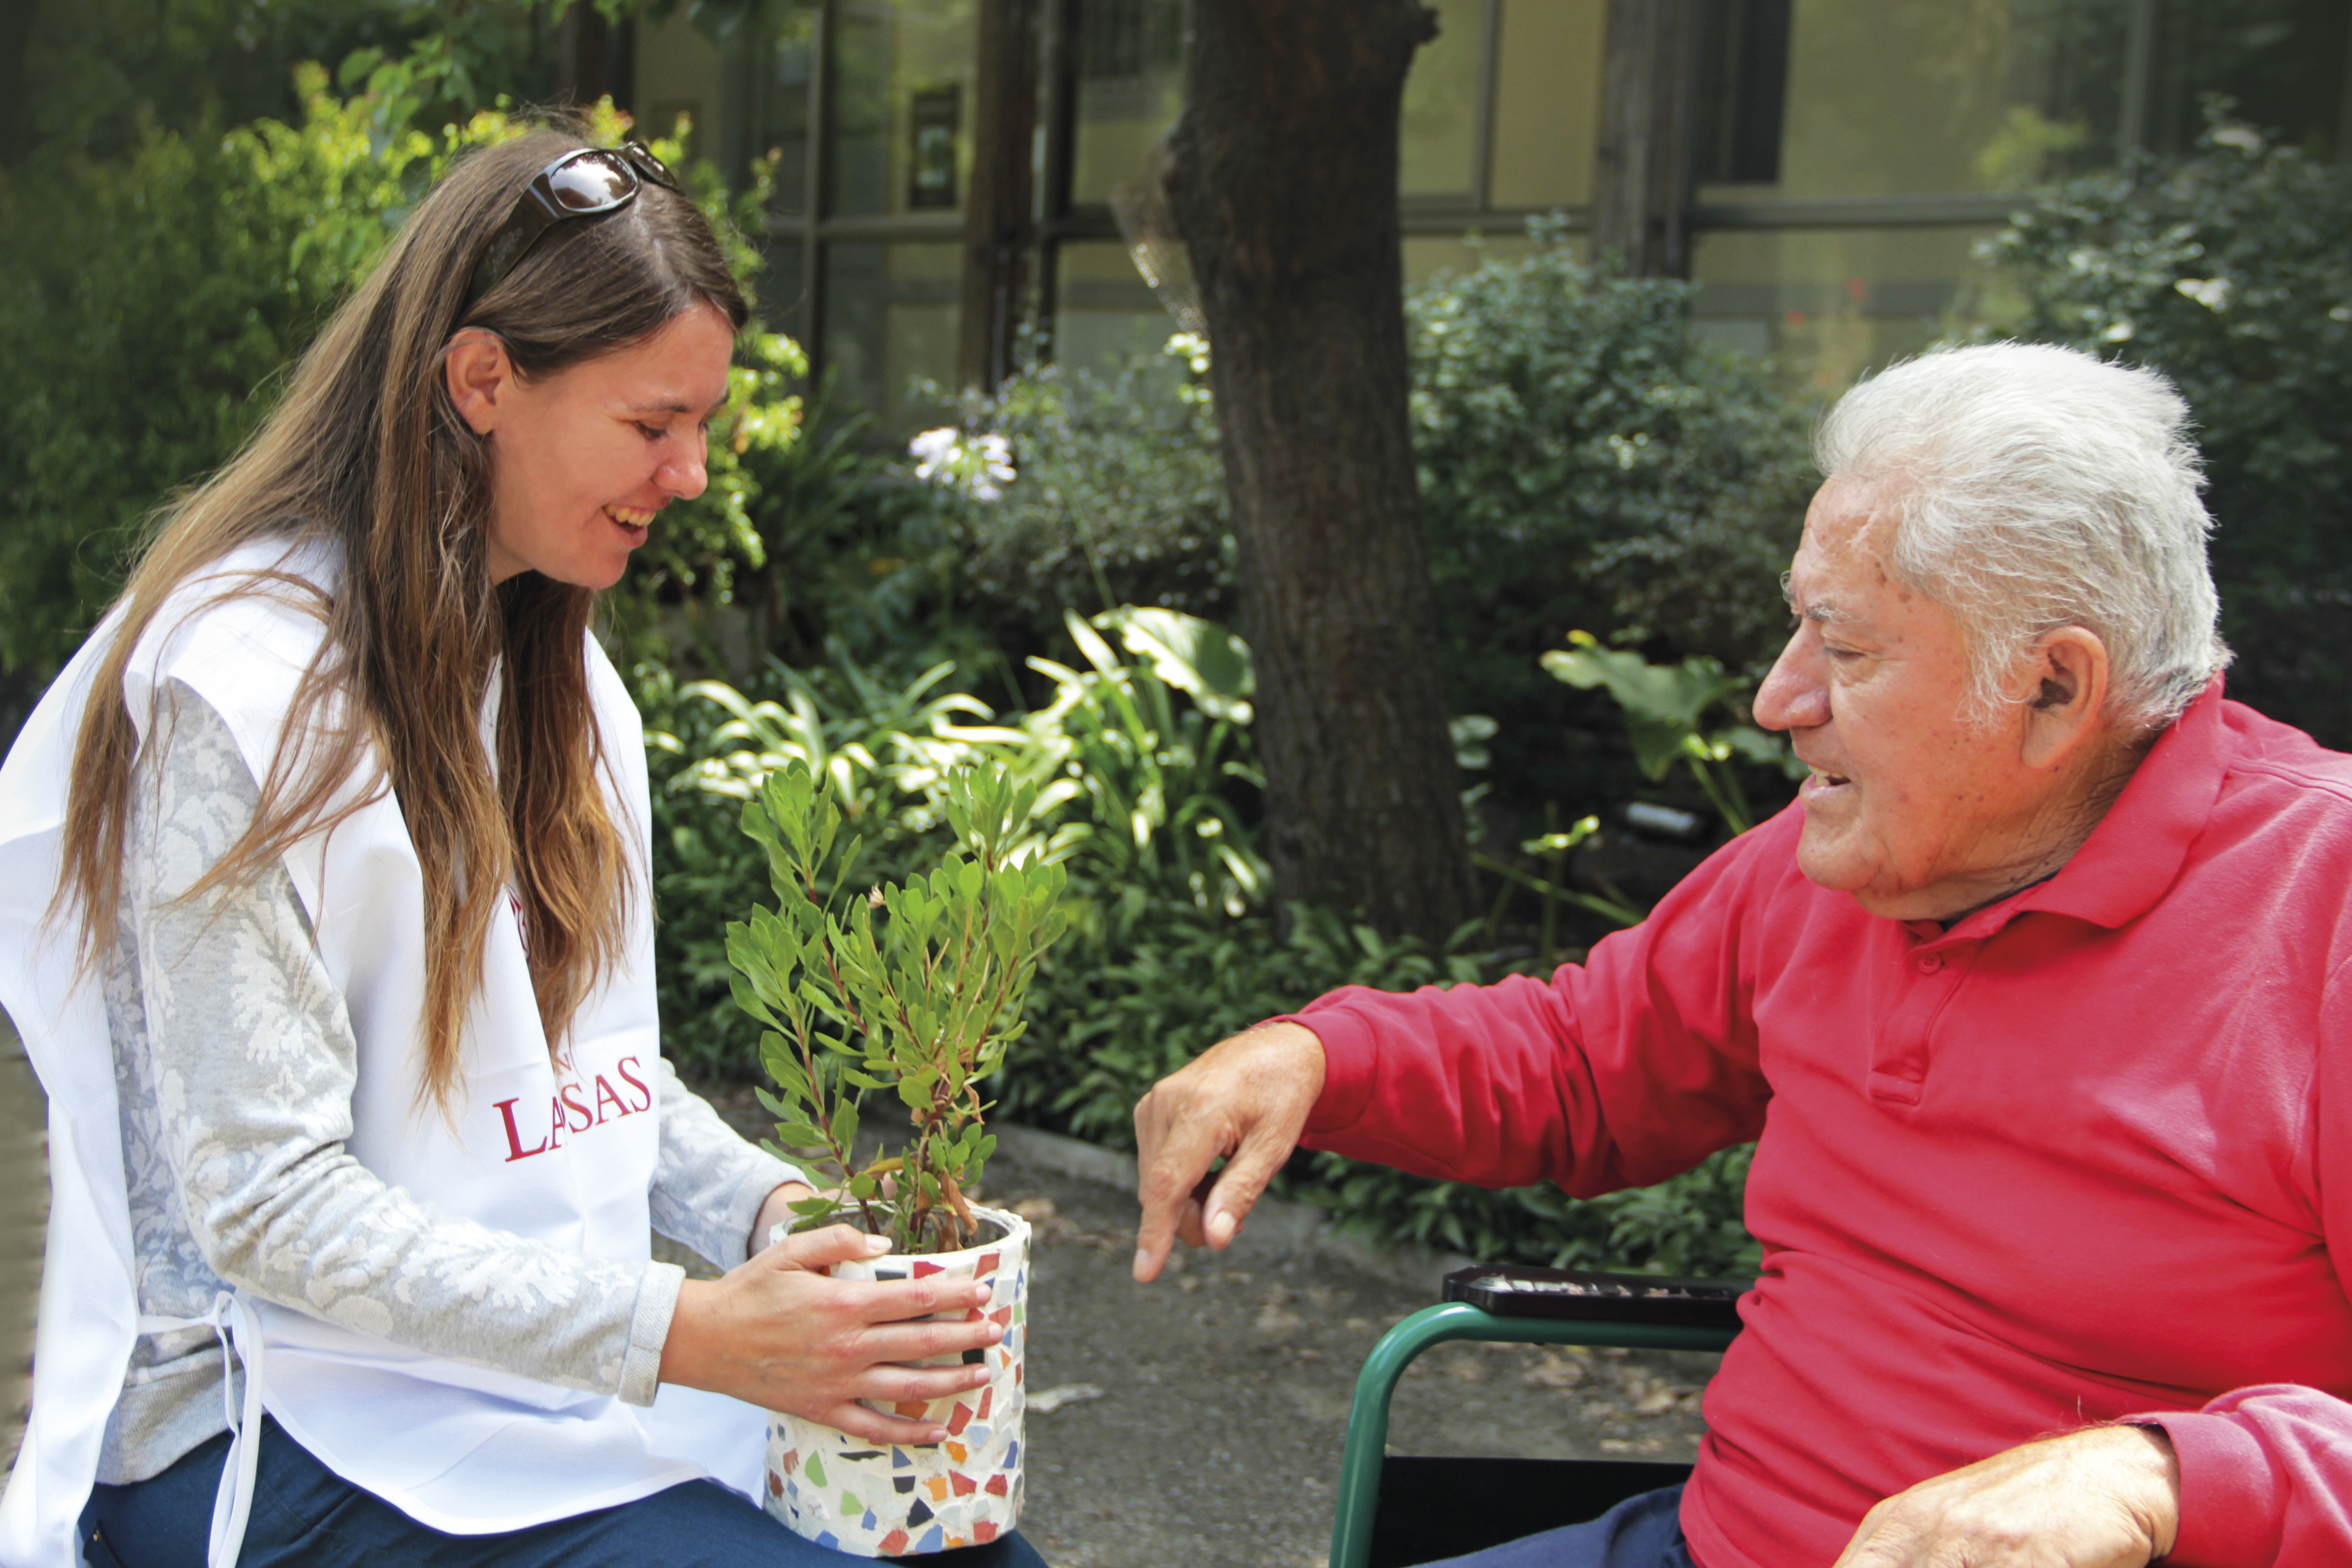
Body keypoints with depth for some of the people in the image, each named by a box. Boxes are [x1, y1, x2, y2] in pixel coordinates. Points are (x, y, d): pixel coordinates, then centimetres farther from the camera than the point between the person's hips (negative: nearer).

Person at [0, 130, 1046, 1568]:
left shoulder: (556, 659, 10)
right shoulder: (235, 691, -17)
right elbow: (265, 1207, -19)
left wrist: (772, 1206, -4)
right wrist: (685, 1333, -26)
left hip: (570, 1371, 7)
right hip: (291, 1435, -7)